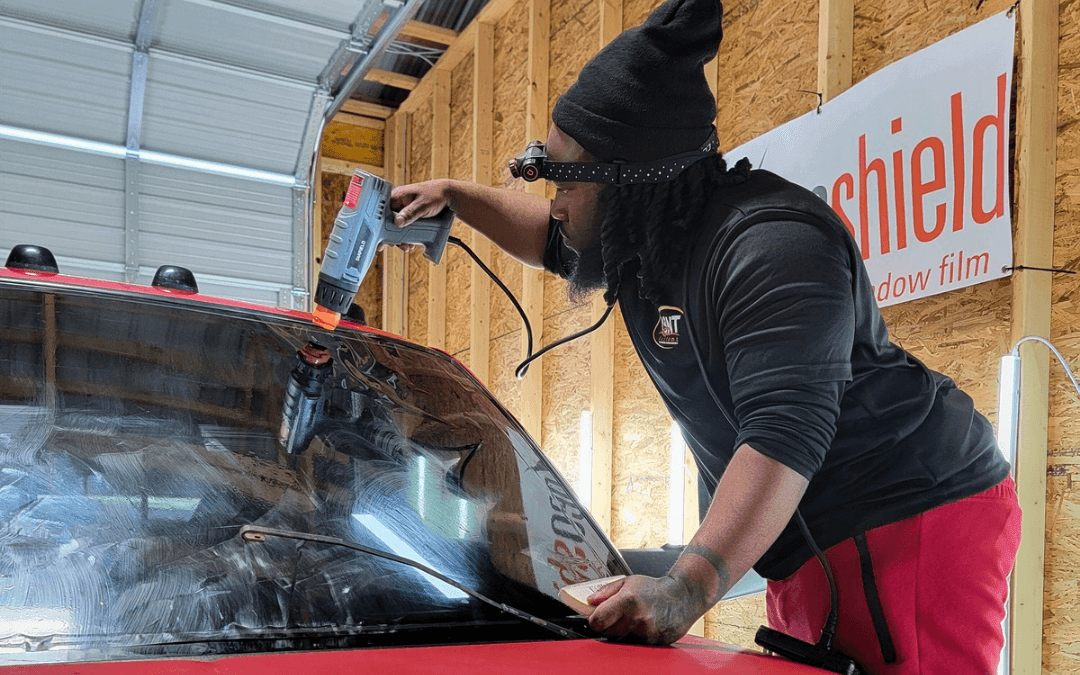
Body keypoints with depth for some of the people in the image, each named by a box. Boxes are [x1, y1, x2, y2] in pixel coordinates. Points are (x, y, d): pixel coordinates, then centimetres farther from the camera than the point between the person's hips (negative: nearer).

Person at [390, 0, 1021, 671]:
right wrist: (457, 195, 24)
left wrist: (689, 587, -38)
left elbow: (785, 432, -32)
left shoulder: (770, 243, -23)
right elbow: (552, 239, 32)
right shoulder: (645, 236, 9)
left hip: (912, 520, -9)